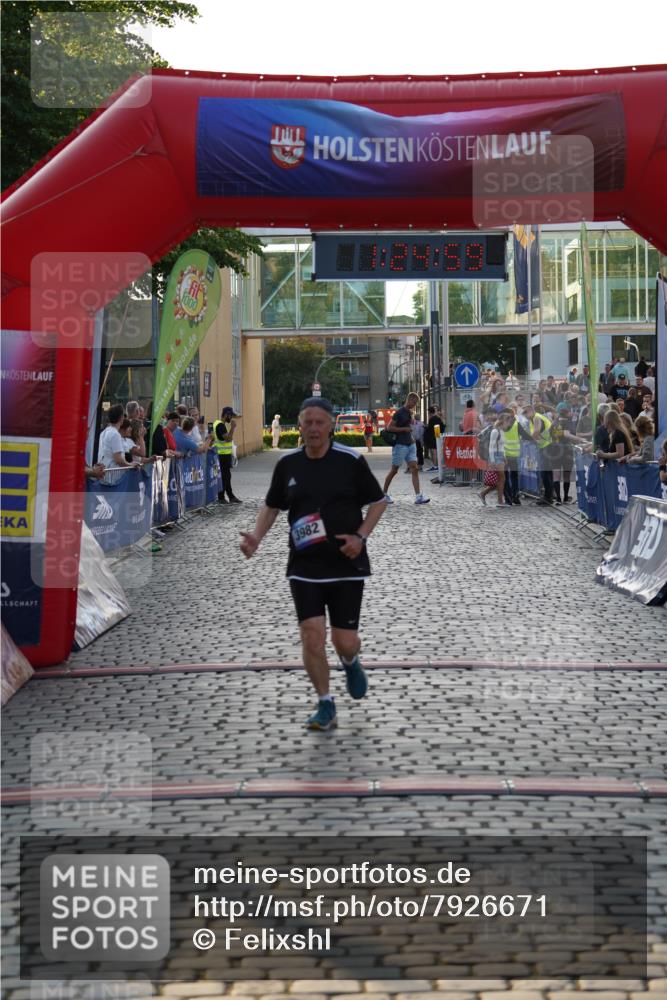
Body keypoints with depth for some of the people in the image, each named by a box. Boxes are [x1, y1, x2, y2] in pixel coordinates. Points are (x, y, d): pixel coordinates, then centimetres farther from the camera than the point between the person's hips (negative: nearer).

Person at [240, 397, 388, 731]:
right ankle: (325, 705, 11)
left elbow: (378, 501, 4)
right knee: (312, 636, -7)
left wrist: (361, 536, -11)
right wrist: (256, 536, -2)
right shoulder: (287, 464, 3)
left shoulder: (351, 460, -5)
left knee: (344, 640, -1)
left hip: (347, 564, -2)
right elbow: (272, 506, 15)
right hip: (304, 566, 2)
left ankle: (351, 663, 38)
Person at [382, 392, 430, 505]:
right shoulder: (399, 412, -11)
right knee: (394, 470, 1)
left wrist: (411, 437, 11)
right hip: (400, 445, -7)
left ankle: (418, 496, -7)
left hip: (410, 444, 7)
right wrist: (405, 429, -17)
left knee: (414, 469, -3)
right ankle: (384, 494, 15)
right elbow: (389, 428, -14)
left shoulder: (410, 412, 12)